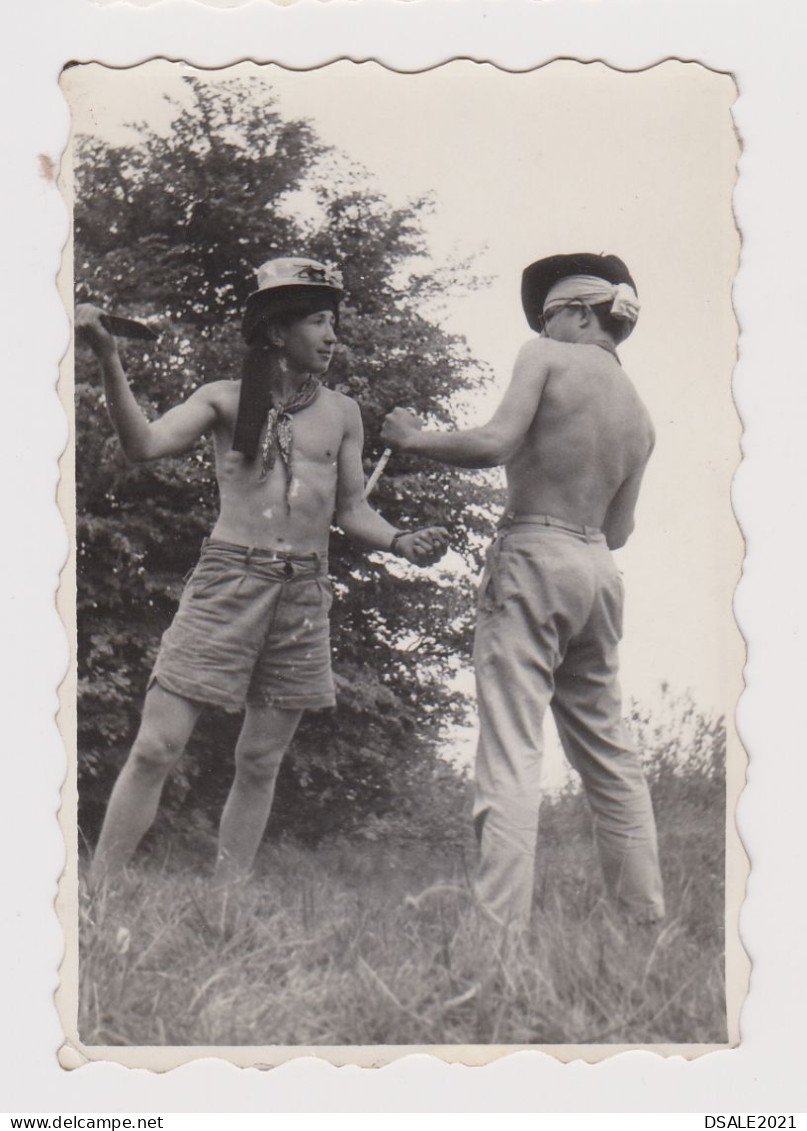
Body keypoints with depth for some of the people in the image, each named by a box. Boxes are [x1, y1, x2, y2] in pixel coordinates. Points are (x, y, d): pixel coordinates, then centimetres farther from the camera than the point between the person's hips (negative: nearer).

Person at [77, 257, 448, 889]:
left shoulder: (341, 415, 12)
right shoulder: (227, 400, 5)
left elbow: (353, 511, 15)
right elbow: (145, 444, -8)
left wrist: (402, 543, -4)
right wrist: (109, 360, -18)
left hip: (304, 594, 3)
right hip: (227, 579, -3)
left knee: (261, 761, 5)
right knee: (157, 747, -7)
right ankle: (97, 893, 0)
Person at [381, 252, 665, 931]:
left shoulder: (548, 358, -1)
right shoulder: (640, 417, 17)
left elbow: (496, 443, -15)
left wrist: (411, 437, -2)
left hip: (533, 558, -6)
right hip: (599, 569, 7)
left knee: (512, 753, -9)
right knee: (609, 751, 15)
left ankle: (503, 924, -14)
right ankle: (647, 915, 19)